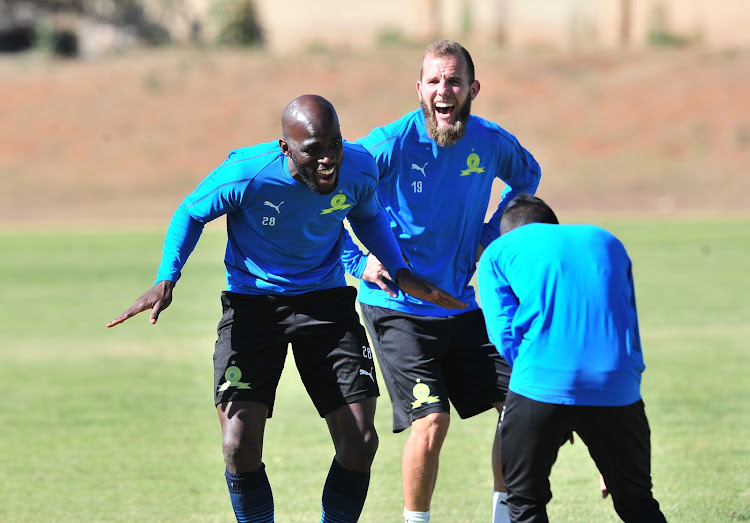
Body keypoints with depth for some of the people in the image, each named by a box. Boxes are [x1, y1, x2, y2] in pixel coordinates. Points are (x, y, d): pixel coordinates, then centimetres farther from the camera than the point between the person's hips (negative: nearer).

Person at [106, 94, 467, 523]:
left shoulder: (358, 168, -13)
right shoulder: (246, 175, -23)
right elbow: (192, 213, -3)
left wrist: (401, 273, 0)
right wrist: (167, 280, -15)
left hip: (327, 301, 2)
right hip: (252, 305, -2)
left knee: (361, 442, -7)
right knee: (240, 446, -14)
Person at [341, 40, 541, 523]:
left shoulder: (491, 142, -3)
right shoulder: (392, 144, -17)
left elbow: (528, 176, 21)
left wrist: (490, 237, 10)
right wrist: (358, 262, -15)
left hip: (462, 303, 5)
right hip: (398, 309, -5)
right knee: (431, 420, -16)